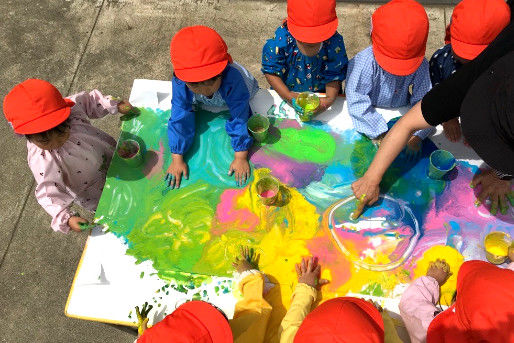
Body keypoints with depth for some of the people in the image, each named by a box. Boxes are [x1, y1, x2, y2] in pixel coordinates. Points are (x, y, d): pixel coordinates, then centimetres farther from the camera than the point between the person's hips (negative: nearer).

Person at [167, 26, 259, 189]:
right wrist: (177, 159, -32)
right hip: (204, 108, 2)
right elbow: (179, 119, -32)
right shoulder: (180, 82, -39)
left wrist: (240, 157, -39)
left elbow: (239, 119, -42)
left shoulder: (233, 78, -49)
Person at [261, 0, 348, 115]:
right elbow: (271, 71, -13)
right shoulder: (281, 39, -23)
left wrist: (330, 98, -29)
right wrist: (287, 95, -25)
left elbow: (333, 75, -10)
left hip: (321, 94, -1)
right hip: (289, 91, 2)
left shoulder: (334, 42, -20)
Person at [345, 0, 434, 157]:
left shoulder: (420, 65, -16)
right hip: (372, 116, -2)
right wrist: (379, 134, -29)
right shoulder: (365, 62, -27)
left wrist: (417, 135, -29)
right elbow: (358, 102, -27)